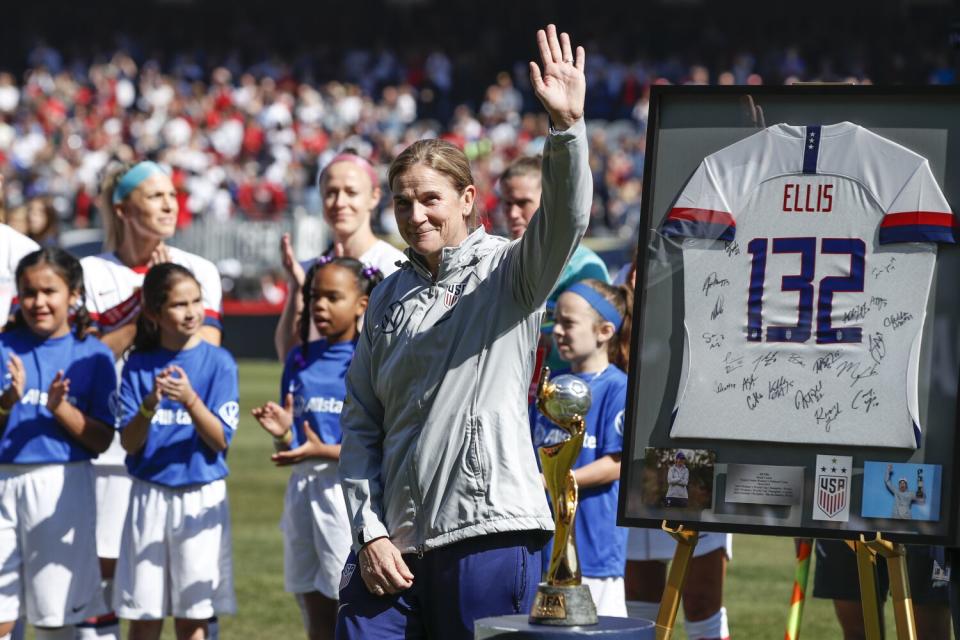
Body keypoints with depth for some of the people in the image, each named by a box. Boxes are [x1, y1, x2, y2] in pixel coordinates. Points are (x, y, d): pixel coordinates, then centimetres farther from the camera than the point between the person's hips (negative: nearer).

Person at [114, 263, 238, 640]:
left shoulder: (218, 362, -3)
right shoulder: (138, 365, 1)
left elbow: (220, 440, -8)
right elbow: (129, 442, -4)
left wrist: (190, 399, -24)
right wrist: (150, 405, -23)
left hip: (201, 498, -1)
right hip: (149, 496, 1)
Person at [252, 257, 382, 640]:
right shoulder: (300, 360, 11)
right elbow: (291, 449, 14)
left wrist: (324, 451, -24)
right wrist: (282, 433, -9)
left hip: (348, 489, -6)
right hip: (303, 489, 6)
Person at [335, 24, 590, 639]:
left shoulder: (508, 273, 1)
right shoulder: (390, 297, 14)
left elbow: (565, 221, -20)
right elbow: (361, 427, 14)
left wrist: (568, 127, -36)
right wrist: (370, 531, 4)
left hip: (488, 534, -5)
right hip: (392, 540, 5)